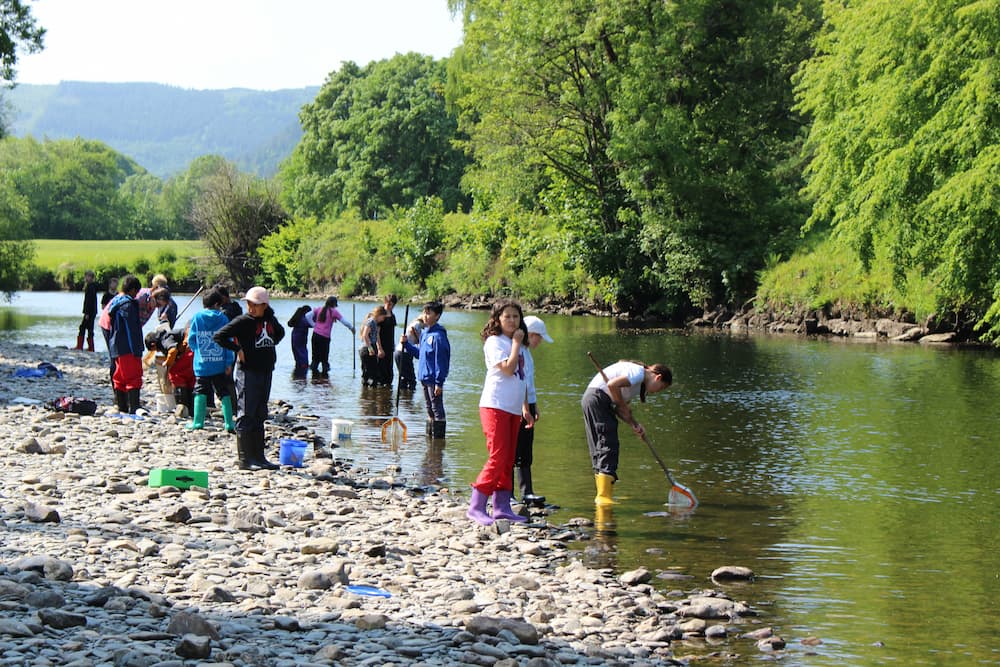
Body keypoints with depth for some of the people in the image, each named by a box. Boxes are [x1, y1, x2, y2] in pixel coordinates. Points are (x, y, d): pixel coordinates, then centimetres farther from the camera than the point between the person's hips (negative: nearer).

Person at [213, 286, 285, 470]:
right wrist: (238, 349, -13)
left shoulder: (270, 319, 8)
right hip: (248, 372, -7)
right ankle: (245, 459, -5)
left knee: (260, 416, 12)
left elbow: (280, 332, 31)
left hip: (266, 372, 7)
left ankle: (258, 457, 18)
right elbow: (218, 336, -12)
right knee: (246, 415, -6)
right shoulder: (243, 321, -9)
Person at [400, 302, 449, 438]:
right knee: (429, 410, 17)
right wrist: (406, 344, 10)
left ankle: (438, 436, 1)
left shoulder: (438, 336, -16)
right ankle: (429, 435, 25)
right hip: (424, 378, 9)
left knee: (437, 410, -3)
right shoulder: (424, 333, 12)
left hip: (434, 379, -9)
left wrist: (439, 382, -20)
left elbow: (440, 360, -18)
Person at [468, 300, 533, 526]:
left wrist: (525, 408, 20)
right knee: (497, 458, -14)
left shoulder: (519, 345, 18)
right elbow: (508, 369, -20)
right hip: (495, 406, -8)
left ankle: (502, 507, 11)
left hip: (514, 409, 8)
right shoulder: (494, 342, -7)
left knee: (508, 460, 8)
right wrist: (516, 343, -11)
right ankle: (476, 507, -12)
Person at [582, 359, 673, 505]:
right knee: (609, 445, -12)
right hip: (598, 397, -11)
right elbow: (612, 384, -22)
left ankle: (601, 495, 18)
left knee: (599, 449, 13)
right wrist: (624, 407, -10)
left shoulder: (639, 384, 21)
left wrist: (634, 424, 1)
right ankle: (604, 496, -16)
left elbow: (619, 408, 14)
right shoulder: (639, 372, -9)